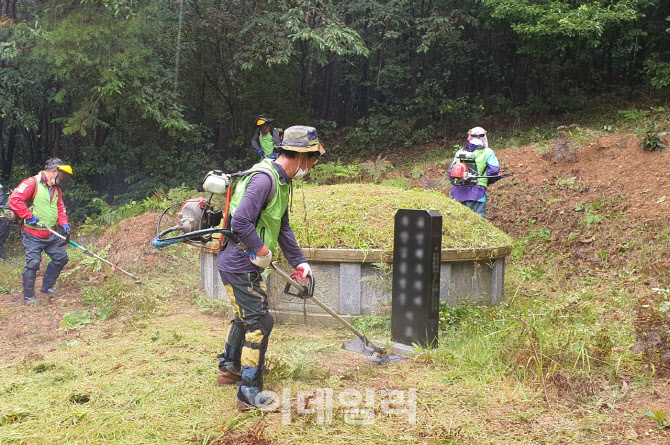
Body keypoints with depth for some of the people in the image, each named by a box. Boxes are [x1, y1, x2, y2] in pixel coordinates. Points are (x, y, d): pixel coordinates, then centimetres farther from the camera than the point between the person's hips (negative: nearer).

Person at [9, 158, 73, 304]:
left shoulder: (56, 189, 13)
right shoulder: (32, 183, -13)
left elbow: (60, 208, 19)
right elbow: (14, 200, -22)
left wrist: (64, 223, 1)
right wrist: (29, 216, -21)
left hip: (51, 235, 8)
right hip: (33, 234, -8)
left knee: (61, 258, 11)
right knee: (33, 263, -9)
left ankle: (47, 287, 26)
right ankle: (28, 297, 4)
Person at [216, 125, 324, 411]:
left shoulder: (282, 181, 10)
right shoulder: (264, 179, -23)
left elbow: (283, 227, 19)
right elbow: (240, 222, -31)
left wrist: (299, 261, 16)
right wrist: (262, 251, -18)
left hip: (247, 265, 11)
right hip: (238, 265, -11)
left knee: (247, 315, 25)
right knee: (259, 322, -8)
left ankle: (229, 368, 44)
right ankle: (250, 393, 1)